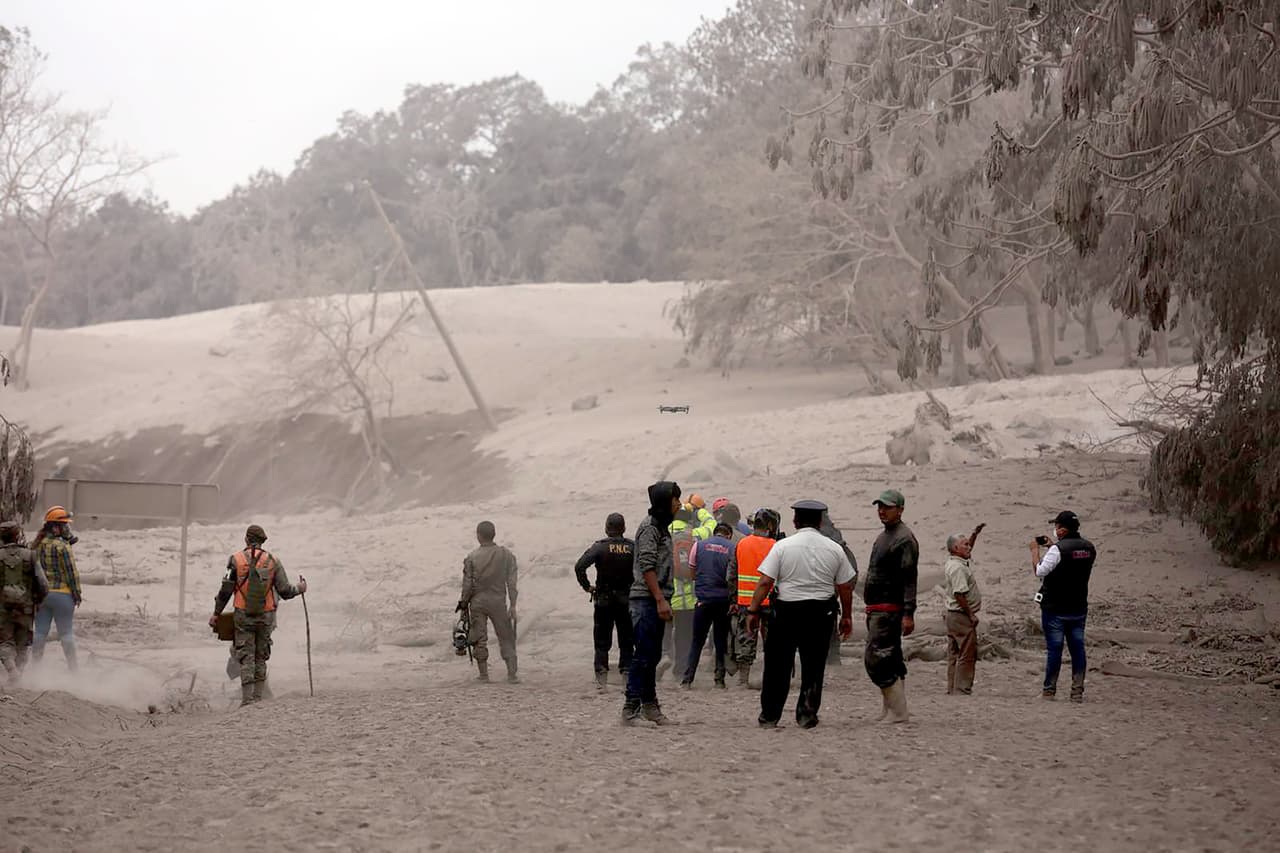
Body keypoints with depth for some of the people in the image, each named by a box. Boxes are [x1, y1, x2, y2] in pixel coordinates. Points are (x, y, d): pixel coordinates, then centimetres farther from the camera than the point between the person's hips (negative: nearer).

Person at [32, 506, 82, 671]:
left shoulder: (37, 545, 6)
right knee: (66, 633, 3)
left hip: (41, 594, 5)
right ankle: (72, 668, 8)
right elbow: (71, 572, -11)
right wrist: (77, 594, -6)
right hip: (62, 593, -5)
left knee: (40, 632, 9)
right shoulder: (62, 546, -13)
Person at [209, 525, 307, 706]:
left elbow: (225, 591, -4)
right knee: (261, 658, 13)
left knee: (246, 658, 1)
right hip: (266, 616, 2)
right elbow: (285, 591, -1)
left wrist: (216, 613, 6)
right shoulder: (272, 561, -1)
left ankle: (247, 699, -7)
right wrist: (300, 589, 20)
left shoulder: (237, 559, -5)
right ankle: (258, 697, 12)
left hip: (243, 616, -2)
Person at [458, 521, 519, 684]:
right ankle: (512, 674, 0)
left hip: (478, 601, -1)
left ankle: (483, 673, 13)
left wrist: (463, 603, 10)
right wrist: (513, 605, 0)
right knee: (506, 637, 7)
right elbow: (511, 583, -3)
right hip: (498, 601, 1)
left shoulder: (471, 558, -7)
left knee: (479, 639, 9)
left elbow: (467, 584, -4)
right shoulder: (506, 555, -3)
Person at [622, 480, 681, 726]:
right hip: (647, 600, -10)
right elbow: (647, 567, -18)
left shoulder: (661, 527, 20)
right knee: (644, 655, -11)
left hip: (656, 600, 10)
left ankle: (649, 706, 17)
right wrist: (660, 600, -22)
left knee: (652, 656, 12)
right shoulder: (649, 527, -11)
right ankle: (631, 708, -11)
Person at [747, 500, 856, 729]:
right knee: (813, 667, 10)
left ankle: (769, 716, 11)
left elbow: (765, 583, -9)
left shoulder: (782, 547, -5)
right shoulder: (834, 549, 2)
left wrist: (753, 611, -3)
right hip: (821, 612, 2)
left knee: (778, 666, 7)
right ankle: (807, 716, 10)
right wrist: (846, 616, 17)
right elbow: (846, 587, 6)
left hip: (787, 610, -2)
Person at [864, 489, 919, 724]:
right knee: (892, 661, 12)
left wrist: (908, 614, -25)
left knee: (875, 659, -14)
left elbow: (909, 579, -19)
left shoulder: (905, 539, -12)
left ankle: (897, 711, -13)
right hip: (877, 609, 10)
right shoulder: (883, 537, 19)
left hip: (889, 610, -10)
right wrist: (870, 608, 23)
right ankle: (891, 710, 17)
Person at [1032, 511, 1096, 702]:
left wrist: (1035, 550, -2)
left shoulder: (1058, 549, -17)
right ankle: (1077, 691, 3)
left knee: (1054, 648, -1)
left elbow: (1040, 571, -15)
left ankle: (1049, 690, 3)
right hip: (1079, 608, 5)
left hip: (1055, 608, -5)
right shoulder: (1089, 548, 5)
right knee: (1077, 648, 5)